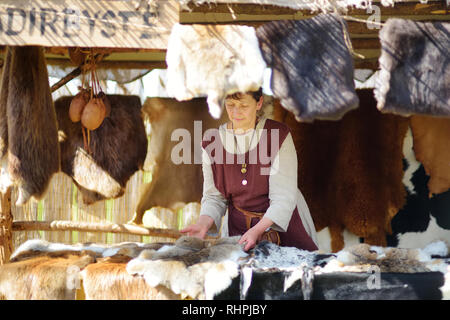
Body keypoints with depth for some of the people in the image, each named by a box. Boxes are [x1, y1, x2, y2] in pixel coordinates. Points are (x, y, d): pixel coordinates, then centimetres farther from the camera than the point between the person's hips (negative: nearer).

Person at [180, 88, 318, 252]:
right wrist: (203, 224, -16)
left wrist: (258, 230, -29)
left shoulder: (279, 135, -10)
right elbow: (214, 197, 5)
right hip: (239, 229, 2)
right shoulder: (211, 142, 0)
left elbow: (283, 197, -15)